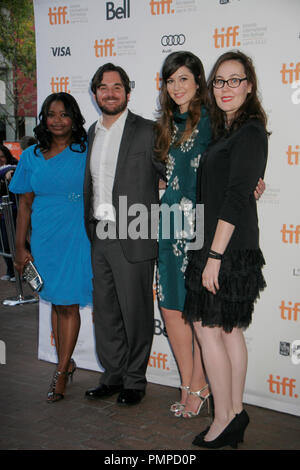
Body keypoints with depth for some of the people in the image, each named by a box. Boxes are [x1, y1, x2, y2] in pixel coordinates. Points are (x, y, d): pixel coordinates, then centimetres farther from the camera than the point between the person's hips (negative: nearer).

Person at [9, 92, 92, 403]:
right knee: (56, 303, 12)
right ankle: (66, 363, 28)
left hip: (77, 238, -3)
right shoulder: (31, 156, 7)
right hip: (44, 240, 3)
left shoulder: (87, 151, -1)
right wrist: (19, 248, 7)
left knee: (67, 305, -1)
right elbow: (25, 205, 9)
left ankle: (61, 372, 12)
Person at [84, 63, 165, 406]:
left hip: (132, 238, -6)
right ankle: (113, 376, 27)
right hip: (99, 236, 6)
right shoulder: (92, 133, 14)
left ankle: (135, 381, 19)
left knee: (135, 312, 4)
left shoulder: (146, 131, -6)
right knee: (105, 311, 13)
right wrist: (89, 230, 17)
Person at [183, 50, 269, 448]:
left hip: (230, 246, -9)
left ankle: (224, 420, 8)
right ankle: (235, 413, 22)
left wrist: (214, 255, -21)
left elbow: (236, 198, -20)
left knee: (208, 327, -2)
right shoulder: (228, 129, 15)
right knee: (230, 330, 12)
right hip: (225, 244, 9)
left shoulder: (249, 132, -14)